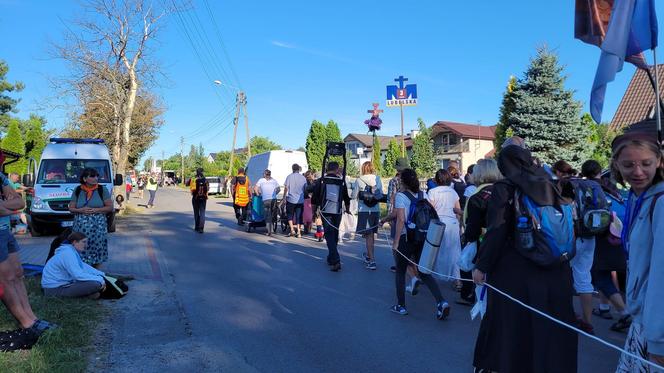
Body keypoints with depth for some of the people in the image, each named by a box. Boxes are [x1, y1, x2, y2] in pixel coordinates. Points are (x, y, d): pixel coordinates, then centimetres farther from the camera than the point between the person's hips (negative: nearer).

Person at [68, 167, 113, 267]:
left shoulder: (102, 189, 2)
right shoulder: (78, 190, 7)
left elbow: (110, 207, 0)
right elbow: (71, 208, 10)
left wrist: (96, 210, -13)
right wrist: (81, 210, -10)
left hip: (98, 226, -1)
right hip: (81, 226, 1)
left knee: (97, 250, -1)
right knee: (82, 251, 0)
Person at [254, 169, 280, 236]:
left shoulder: (261, 180, 4)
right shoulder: (274, 180, 11)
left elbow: (255, 188, -2)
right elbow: (278, 189, 10)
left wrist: (258, 194, 12)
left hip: (265, 200, -2)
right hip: (274, 200, 2)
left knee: (267, 216, 2)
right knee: (272, 215, 15)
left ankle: (269, 231, -6)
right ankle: (272, 229, 18)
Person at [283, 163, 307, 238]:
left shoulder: (289, 177, -4)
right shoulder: (303, 178, 2)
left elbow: (286, 188, -3)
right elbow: (305, 189, 8)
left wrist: (284, 197, 5)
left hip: (291, 199, -2)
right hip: (300, 200, 2)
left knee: (290, 215, 12)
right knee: (299, 216, 8)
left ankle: (292, 230, 1)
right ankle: (298, 232, 7)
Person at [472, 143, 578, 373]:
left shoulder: (504, 188, -9)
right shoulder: (549, 185, 5)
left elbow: (496, 232, -15)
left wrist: (481, 266, -9)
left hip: (515, 271, -4)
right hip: (554, 272, 4)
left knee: (511, 325, 11)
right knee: (550, 325, 15)